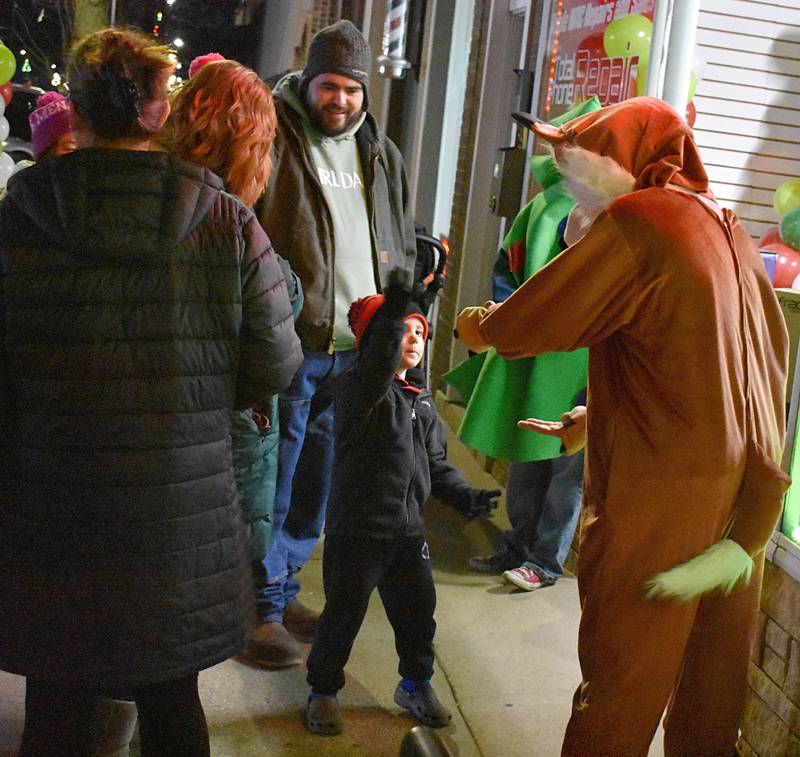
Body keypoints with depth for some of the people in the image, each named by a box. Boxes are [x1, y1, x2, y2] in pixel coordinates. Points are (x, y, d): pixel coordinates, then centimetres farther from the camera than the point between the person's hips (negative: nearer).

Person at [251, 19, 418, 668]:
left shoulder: (382, 156, 15)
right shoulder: (275, 139, -4)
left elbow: (404, 247, 22)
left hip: (357, 348, 6)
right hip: (291, 345, -6)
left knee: (317, 481, 15)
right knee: (274, 479, 0)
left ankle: (285, 587, 30)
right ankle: (262, 606, 14)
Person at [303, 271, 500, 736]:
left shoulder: (422, 401, 11)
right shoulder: (355, 388, -12)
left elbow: (435, 461, 16)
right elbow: (373, 380, -37)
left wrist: (465, 496, 1)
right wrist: (391, 322, -49)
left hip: (408, 528, 7)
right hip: (357, 528, -6)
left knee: (417, 610, 15)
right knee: (344, 613, 6)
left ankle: (416, 684, 37)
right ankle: (324, 688, 27)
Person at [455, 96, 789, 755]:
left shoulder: (637, 220, -12)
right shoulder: (729, 231, 12)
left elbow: (530, 323, -11)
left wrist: (478, 326, 11)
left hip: (659, 494, -8)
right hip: (742, 498, 8)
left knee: (620, 676, 3)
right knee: (710, 683, 17)